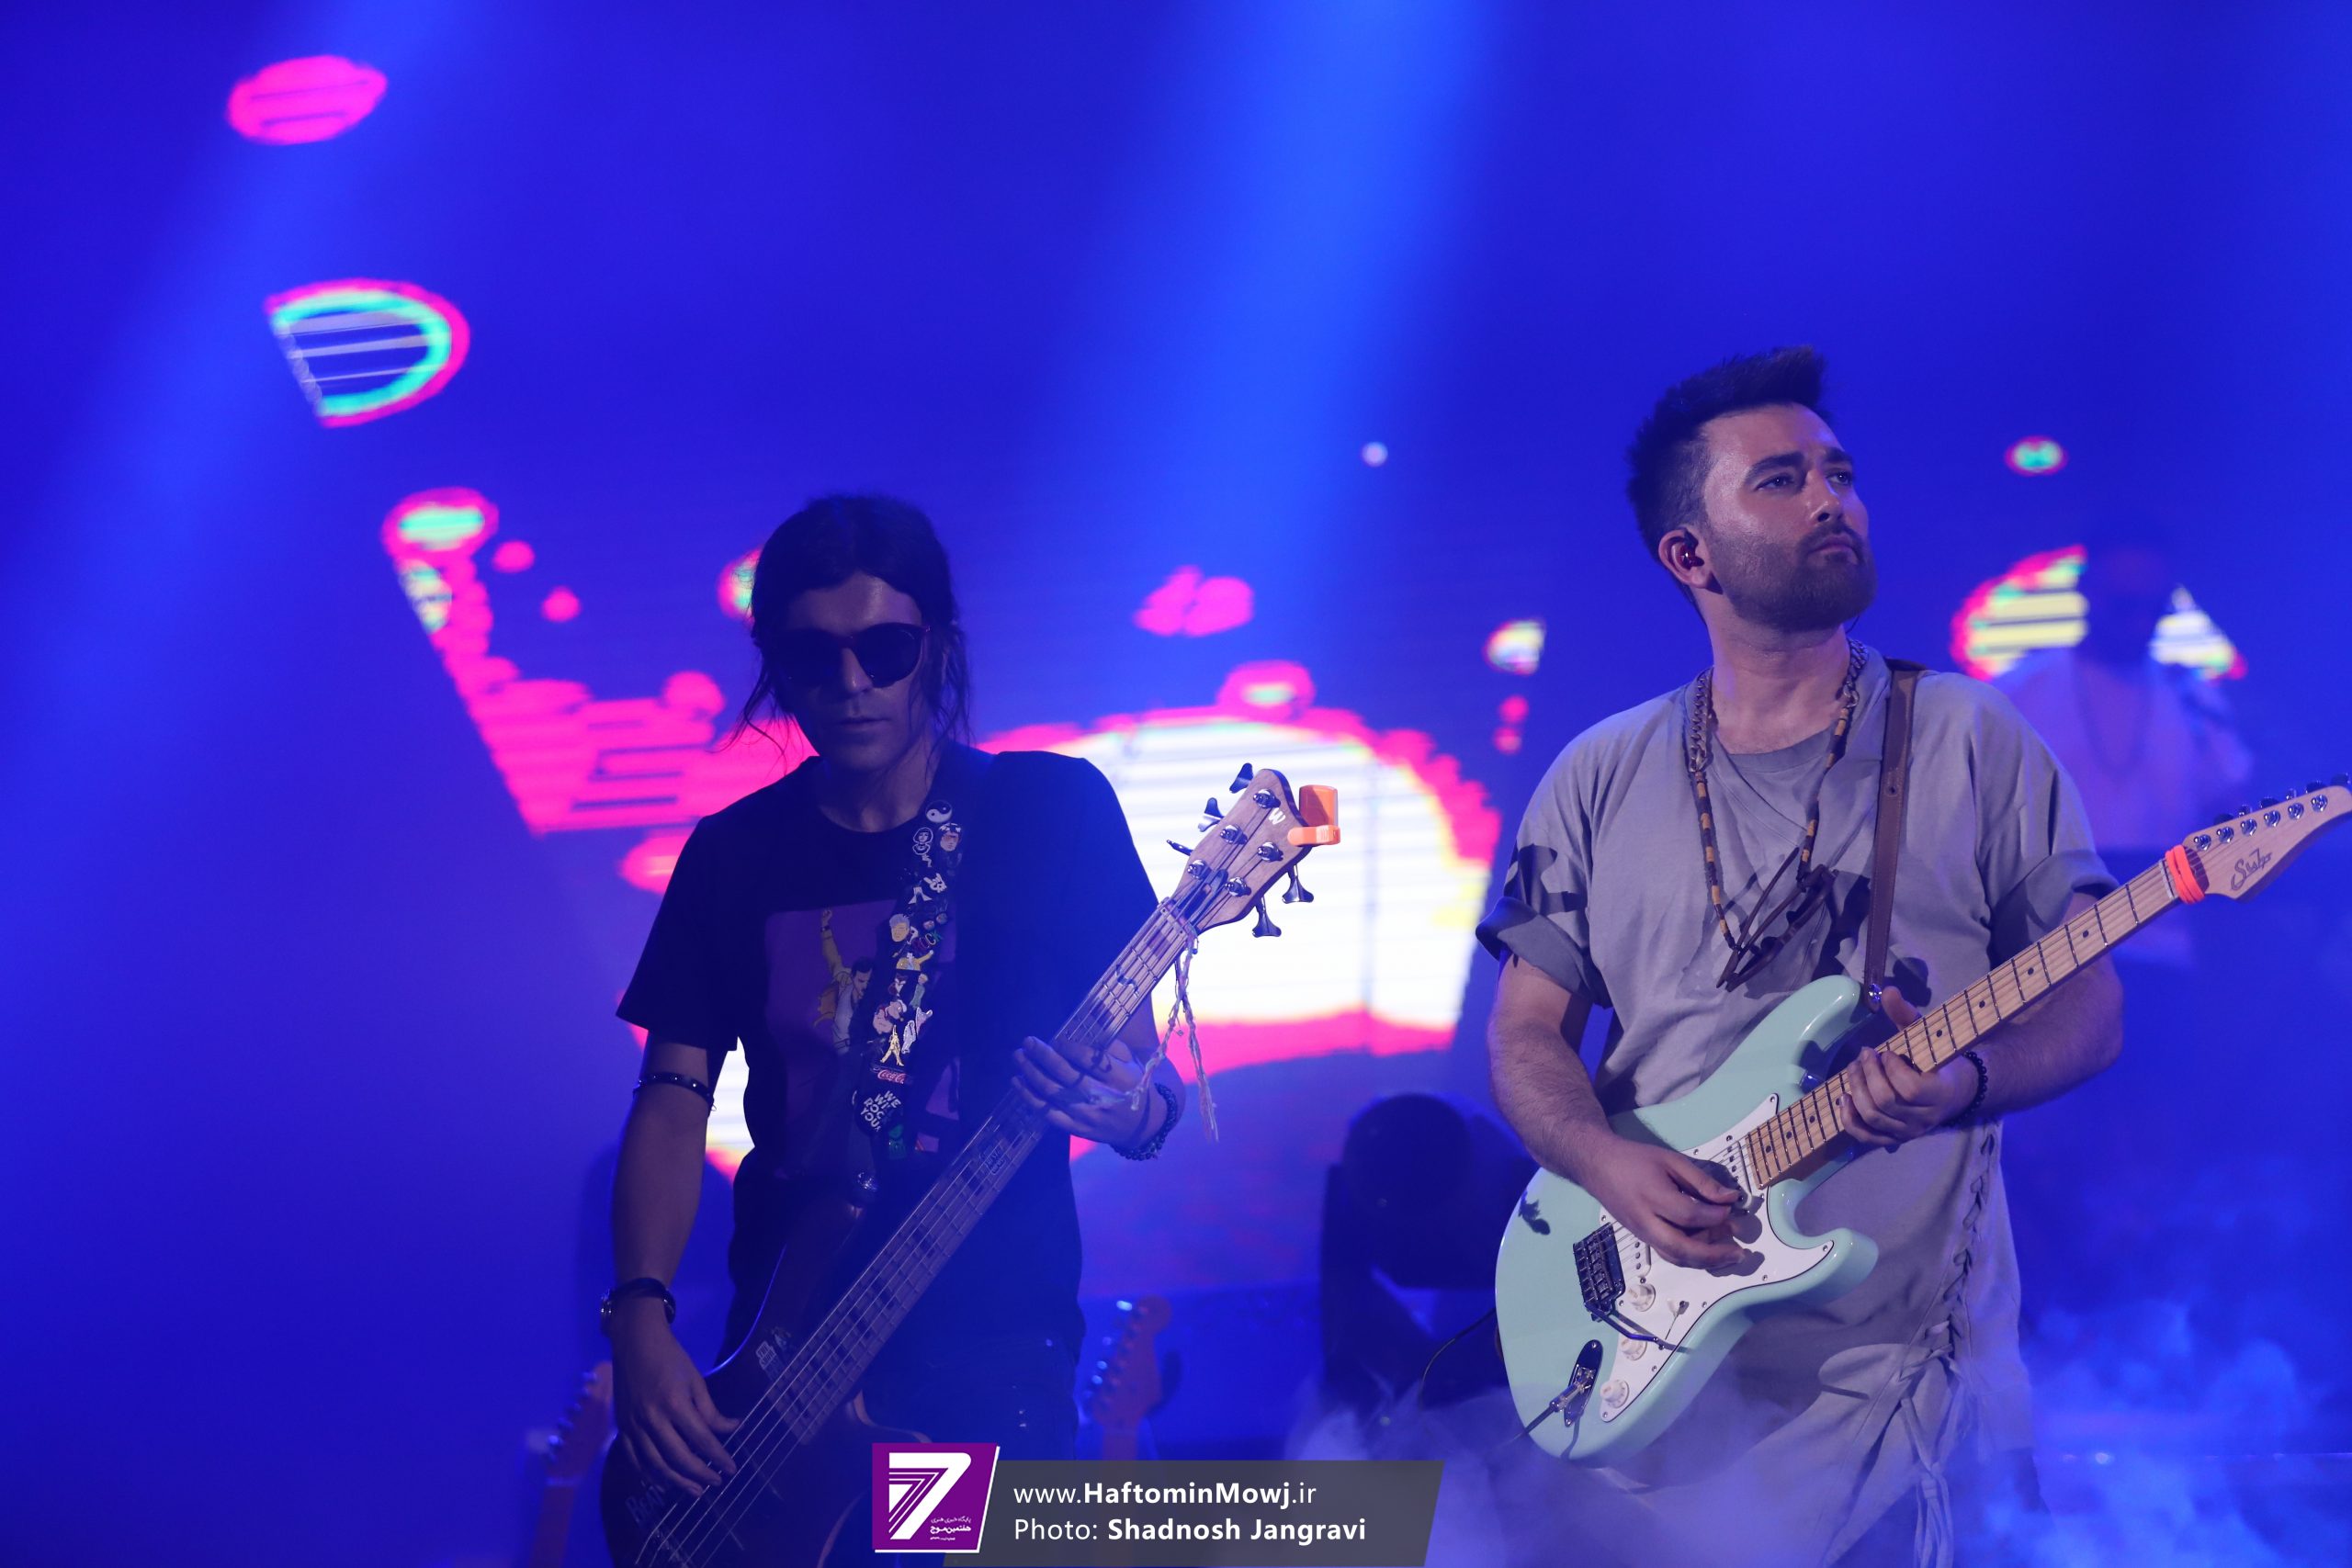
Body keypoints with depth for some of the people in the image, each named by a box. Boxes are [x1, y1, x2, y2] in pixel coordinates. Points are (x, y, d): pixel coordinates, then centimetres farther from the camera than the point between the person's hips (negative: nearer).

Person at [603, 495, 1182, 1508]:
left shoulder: (1051, 812, 0)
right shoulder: (735, 855, 7)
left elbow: (1145, 1076, 1)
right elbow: (674, 1098, 4)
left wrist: (1131, 1111, -23)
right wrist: (641, 1316, -11)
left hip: (996, 1344, -2)